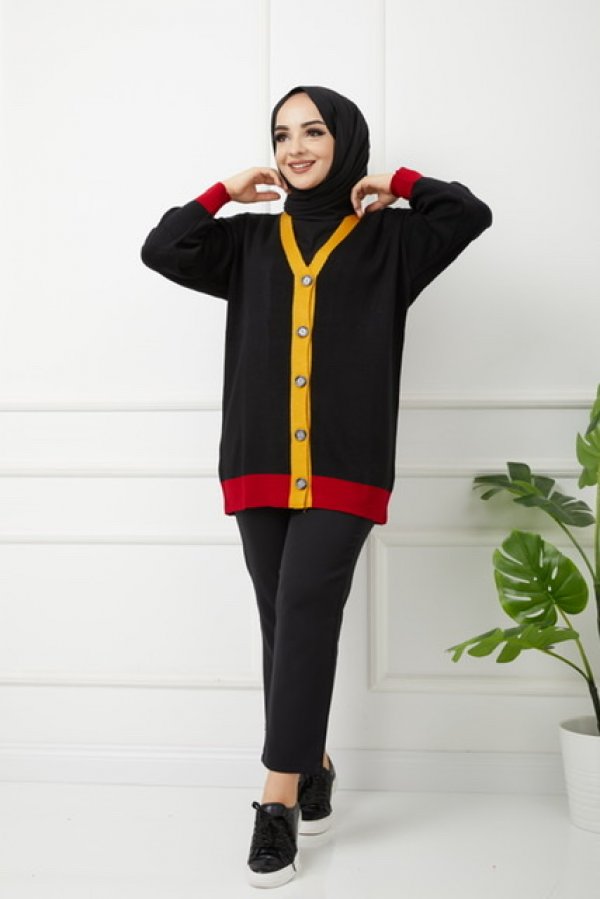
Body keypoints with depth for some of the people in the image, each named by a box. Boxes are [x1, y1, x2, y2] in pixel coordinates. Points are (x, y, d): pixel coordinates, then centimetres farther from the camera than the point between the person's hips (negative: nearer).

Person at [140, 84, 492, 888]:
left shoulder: (388, 239, 8)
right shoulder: (250, 240, 15)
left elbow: (472, 214, -4)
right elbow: (161, 251, 6)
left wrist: (399, 183, 3)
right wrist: (226, 191, 7)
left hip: (343, 466, -3)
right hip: (260, 464, 3)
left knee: (304, 618, -11)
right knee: (285, 624, 7)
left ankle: (279, 805, -5)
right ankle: (313, 775, 23)